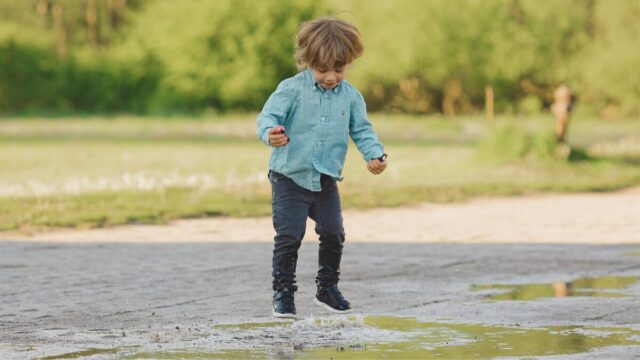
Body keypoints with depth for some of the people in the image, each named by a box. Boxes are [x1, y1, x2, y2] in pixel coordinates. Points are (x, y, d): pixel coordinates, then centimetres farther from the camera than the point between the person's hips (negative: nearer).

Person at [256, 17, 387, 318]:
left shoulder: (351, 97, 1)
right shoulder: (291, 89, -12)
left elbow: (362, 130, 9)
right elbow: (268, 117, -17)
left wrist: (374, 154, -9)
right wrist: (271, 134, -40)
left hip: (326, 180, 4)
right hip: (289, 177, -4)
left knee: (333, 233, 5)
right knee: (289, 235, -8)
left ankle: (327, 288, 23)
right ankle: (282, 292, 5)